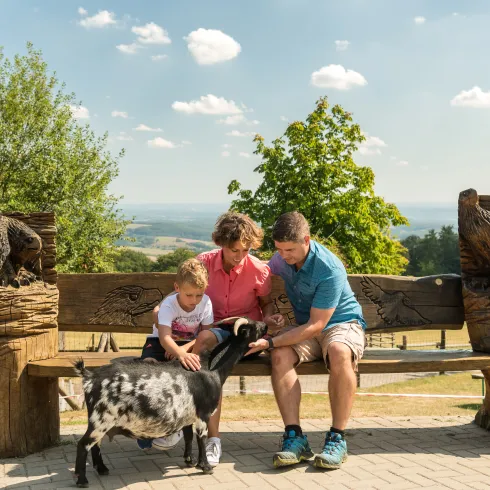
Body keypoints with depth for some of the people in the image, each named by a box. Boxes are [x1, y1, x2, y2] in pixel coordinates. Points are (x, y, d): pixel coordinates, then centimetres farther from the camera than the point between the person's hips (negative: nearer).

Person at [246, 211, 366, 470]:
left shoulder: (330, 270, -25)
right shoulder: (281, 259, -4)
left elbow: (316, 325, -25)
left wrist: (270, 342, -31)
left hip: (341, 323, -5)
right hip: (305, 327, 5)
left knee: (340, 353, -41)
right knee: (280, 356, -30)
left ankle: (337, 438, -30)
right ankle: (294, 437, -31)